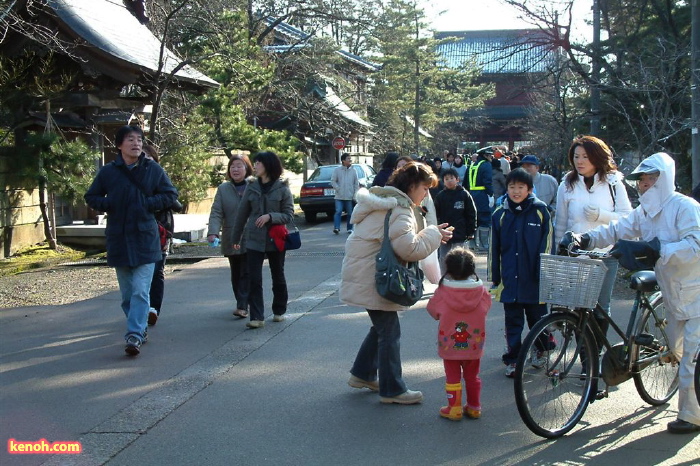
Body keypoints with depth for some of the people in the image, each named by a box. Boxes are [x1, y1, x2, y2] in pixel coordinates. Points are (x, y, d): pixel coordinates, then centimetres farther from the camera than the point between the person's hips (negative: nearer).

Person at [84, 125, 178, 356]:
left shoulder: (153, 169, 0)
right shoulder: (108, 171, 2)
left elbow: (170, 194, 6)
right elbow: (91, 197, 11)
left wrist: (148, 203, -9)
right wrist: (110, 205, -8)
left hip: (145, 239, -2)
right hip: (118, 239, 2)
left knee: (140, 291, -11)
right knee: (127, 293, 12)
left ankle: (135, 335, -12)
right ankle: (141, 328, 28)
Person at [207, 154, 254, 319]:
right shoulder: (223, 188, 4)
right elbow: (216, 212, -3)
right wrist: (213, 231, -18)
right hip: (231, 240, 3)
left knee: (247, 273, -7)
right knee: (236, 274, 13)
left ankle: (242, 306, -5)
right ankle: (241, 303, 25)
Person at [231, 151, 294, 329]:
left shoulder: (282, 189, -4)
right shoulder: (251, 187, 4)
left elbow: (289, 215, -6)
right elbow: (242, 214, 9)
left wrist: (270, 216, -22)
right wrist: (236, 238, 12)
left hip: (276, 240, -1)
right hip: (254, 240, 2)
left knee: (278, 277, 13)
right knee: (254, 279, -6)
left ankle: (279, 311, 30)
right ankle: (256, 317, -4)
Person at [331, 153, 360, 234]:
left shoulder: (353, 171, 7)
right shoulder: (337, 170, 2)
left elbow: (356, 184, 7)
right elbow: (333, 181, 3)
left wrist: (355, 195, 0)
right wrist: (338, 189, -7)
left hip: (350, 196, 2)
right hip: (339, 197, -2)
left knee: (350, 213, 5)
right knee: (338, 212, -10)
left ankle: (349, 228, 15)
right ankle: (336, 227, -10)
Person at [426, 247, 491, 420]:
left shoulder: (443, 291, -16)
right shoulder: (481, 290, -10)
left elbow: (432, 309, -2)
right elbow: (487, 306, 8)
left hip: (450, 345, -2)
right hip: (474, 346, 2)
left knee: (453, 377, 9)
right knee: (472, 376, 17)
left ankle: (454, 409, 12)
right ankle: (474, 407, 25)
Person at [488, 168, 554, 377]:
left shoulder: (540, 211, -3)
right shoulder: (500, 214, 2)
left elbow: (547, 245, -1)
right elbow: (494, 250, 5)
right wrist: (494, 280, 5)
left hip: (534, 279, -1)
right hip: (510, 279, 1)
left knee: (537, 317, 12)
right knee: (512, 320, 6)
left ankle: (542, 349, 37)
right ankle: (512, 359, 17)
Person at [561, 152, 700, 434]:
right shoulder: (645, 212, 7)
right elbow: (616, 230, -2)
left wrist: (658, 249, -36)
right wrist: (585, 239, -17)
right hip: (673, 294, 8)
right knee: (677, 350, 16)